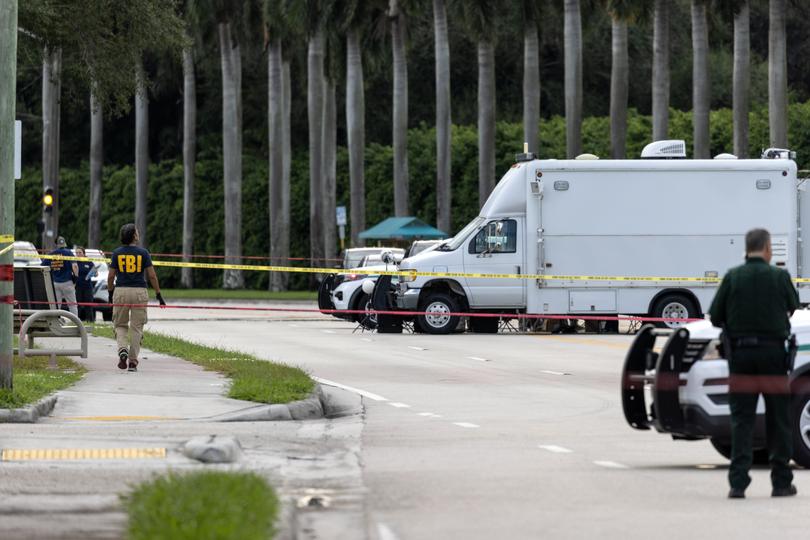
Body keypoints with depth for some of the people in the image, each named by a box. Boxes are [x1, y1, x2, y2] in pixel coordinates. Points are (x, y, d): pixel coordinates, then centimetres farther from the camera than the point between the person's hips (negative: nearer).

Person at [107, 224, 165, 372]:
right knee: (136, 327, 6)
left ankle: (123, 350, -13)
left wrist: (110, 293, 15)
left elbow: (111, 276, 2)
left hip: (120, 292, 1)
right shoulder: (143, 253, -1)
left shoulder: (117, 253, 2)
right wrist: (159, 295, 5)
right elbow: (152, 276, -2)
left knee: (120, 325, 13)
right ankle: (133, 360, 4)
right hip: (139, 292, -1)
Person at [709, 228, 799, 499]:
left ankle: (738, 483, -7)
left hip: (741, 354, 1)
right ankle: (781, 482, 12)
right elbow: (793, 305, 9)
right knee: (778, 421, 9)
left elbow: (715, 316, 0)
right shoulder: (779, 276, -6)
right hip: (773, 354, -1)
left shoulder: (733, 277, -3)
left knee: (741, 421, 2)